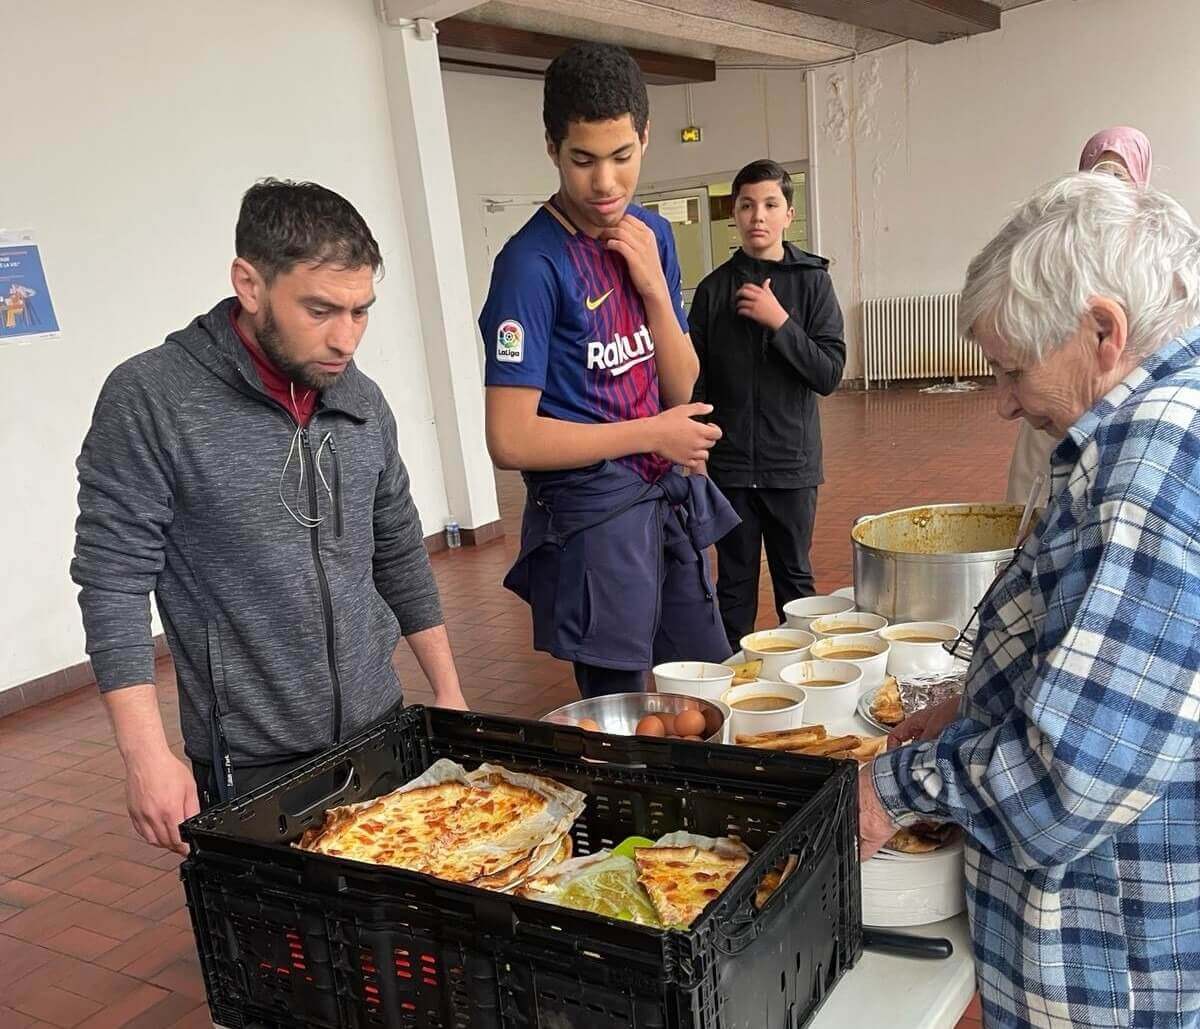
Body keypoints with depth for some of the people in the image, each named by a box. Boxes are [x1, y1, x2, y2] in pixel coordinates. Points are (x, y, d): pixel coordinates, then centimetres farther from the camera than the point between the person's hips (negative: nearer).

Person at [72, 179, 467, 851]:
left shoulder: (362, 400, 1)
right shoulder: (149, 400, -14)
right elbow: (114, 581, -13)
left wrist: (449, 692, 11)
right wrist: (147, 753, -18)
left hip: (378, 725, 5)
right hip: (251, 765, -5)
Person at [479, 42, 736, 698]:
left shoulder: (651, 234, 5)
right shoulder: (532, 263, -16)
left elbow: (681, 390, 5)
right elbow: (511, 440, -20)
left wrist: (654, 286, -11)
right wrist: (652, 434, -13)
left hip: (669, 498, 7)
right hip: (593, 514, -7)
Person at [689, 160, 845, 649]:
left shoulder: (812, 281, -1)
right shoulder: (713, 289, 2)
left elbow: (830, 374, -8)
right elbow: (694, 380, 3)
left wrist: (779, 322, -16)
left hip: (792, 462, -1)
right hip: (729, 463, 1)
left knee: (794, 580, 11)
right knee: (734, 582, 9)